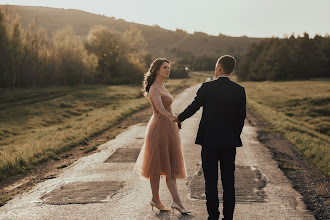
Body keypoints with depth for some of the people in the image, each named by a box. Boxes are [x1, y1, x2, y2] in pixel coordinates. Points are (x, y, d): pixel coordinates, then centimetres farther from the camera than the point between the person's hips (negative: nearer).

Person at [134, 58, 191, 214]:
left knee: (171, 167, 6)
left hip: (168, 129, 9)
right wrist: (172, 117, -52)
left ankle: (176, 201, 7)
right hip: (159, 129, -9)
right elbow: (160, 109, -34)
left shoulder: (160, 87, 14)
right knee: (158, 166, 2)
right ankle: (155, 199, 12)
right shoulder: (154, 89, -16)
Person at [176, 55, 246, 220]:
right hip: (230, 142, 3)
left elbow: (193, 107, 2)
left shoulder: (207, 87, -9)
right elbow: (241, 117, 4)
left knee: (211, 181, 4)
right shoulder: (239, 90, 0)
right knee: (228, 181, 8)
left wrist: (179, 118, 20)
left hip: (210, 141, -3)